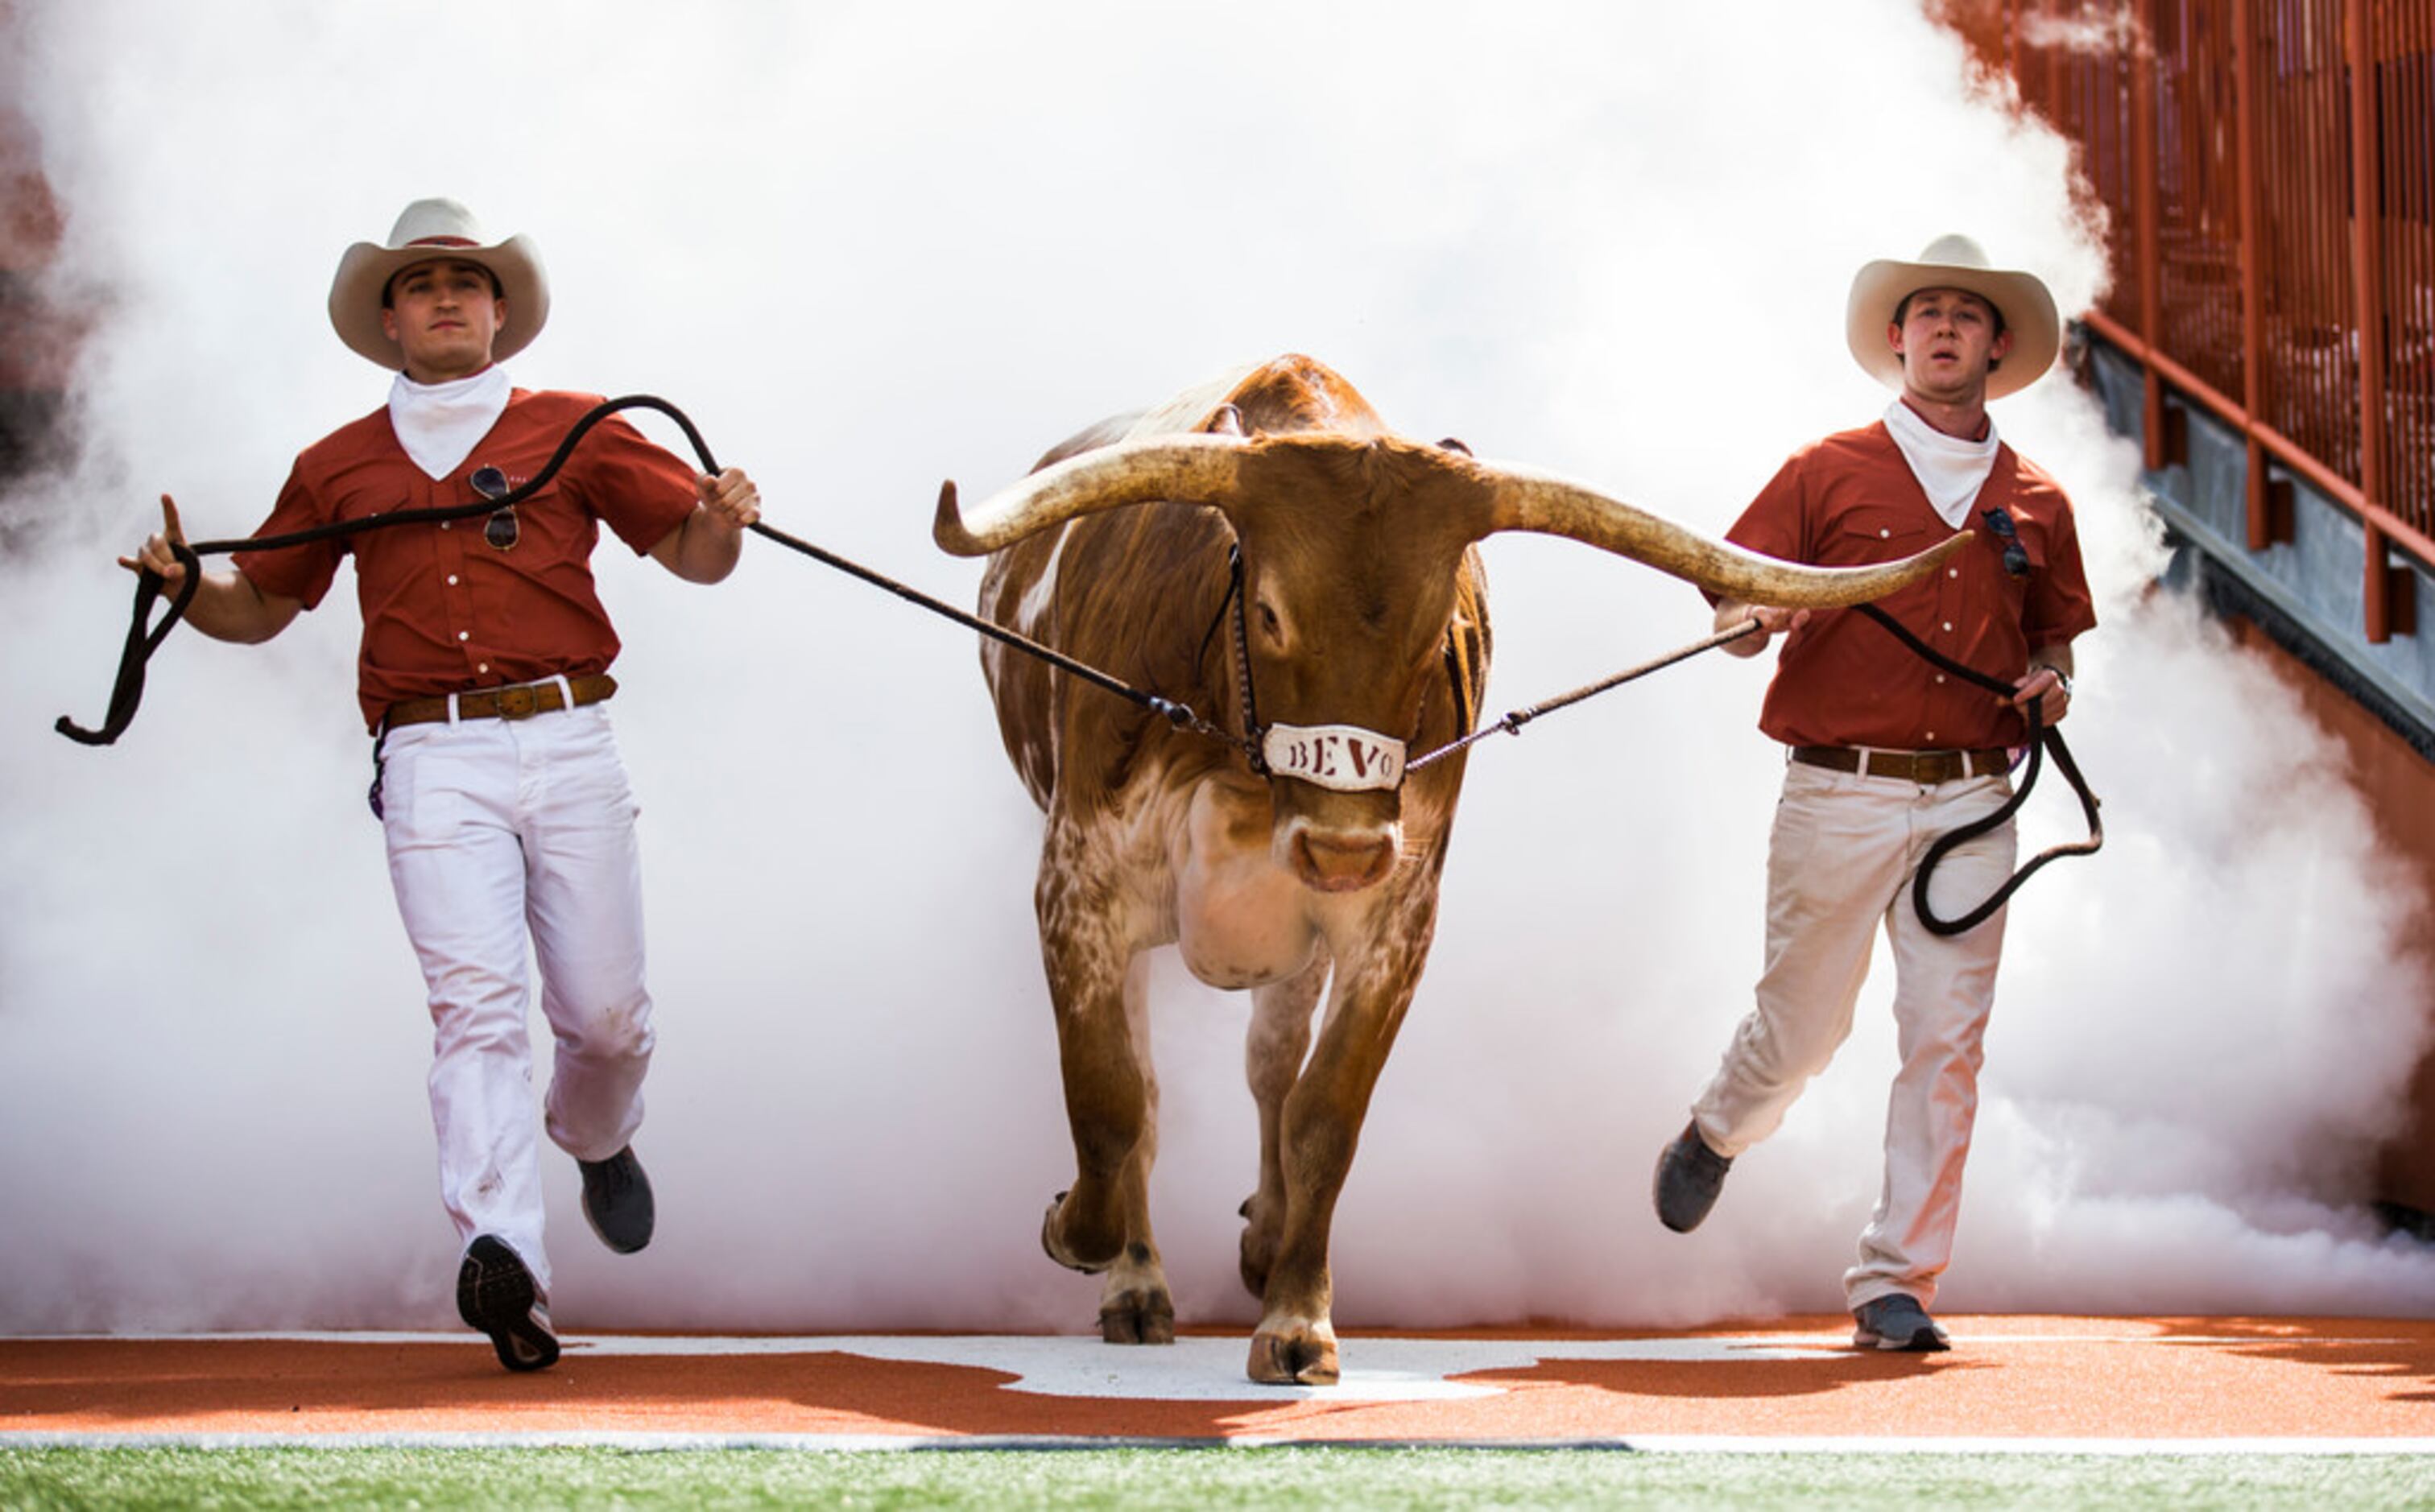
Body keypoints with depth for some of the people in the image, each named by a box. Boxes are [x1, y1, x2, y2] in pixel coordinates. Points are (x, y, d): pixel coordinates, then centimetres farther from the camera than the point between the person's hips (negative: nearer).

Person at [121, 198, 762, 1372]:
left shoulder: (575, 433, 14)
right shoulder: (340, 468, 18)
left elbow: (693, 555, 14)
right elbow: (259, 606, 25)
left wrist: (722, 519, -9)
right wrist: (185, 588, 3)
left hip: (568, 745, 1)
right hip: (433, 758, 0)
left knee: (605, 1012, 3)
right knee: (477, 1001, -17)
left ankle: (597, 1139, 39)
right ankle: (502, 1259, -31)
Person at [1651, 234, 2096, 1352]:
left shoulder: (2036, 504, 14)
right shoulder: (1827, 472, 5)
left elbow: (2053, 639, 24)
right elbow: (1733, 617, 2)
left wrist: (2051, 686, 2)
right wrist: (1755, 615, -21)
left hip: (1971, 801, 2)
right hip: (1839, 791, -2)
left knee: (1947, 1042, -6)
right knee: (1802, 1026, 5)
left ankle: (1896, 1283, -1)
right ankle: (1713, 1141, 38)